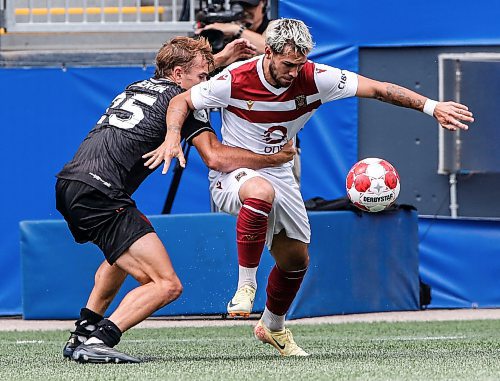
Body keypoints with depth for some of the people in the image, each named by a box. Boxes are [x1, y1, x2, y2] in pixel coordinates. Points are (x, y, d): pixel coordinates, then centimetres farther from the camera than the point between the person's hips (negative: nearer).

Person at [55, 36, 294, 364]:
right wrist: (277, 157, 1)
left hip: (68, 185, 9)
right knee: (167, 286, -12)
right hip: (99, 194, -9)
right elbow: (216, 157, -9)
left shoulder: (138, 87, 26)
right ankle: (98, 342, -25)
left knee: (126, 250, 38)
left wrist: (222, 58, 47)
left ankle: (83, 333, 31)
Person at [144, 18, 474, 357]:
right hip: (233, 172, -5)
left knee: (296, 261, 12)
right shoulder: (235, 81, -23)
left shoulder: (315, 78, -17)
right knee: (261, 191, -41)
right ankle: (246, 284, -25)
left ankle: (273, 327, 40)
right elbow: (182, 101, -11)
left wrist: (431, 107, -23)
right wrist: (173, 136, -31)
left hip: (279, 173, 5)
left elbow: (378, 89, -16)